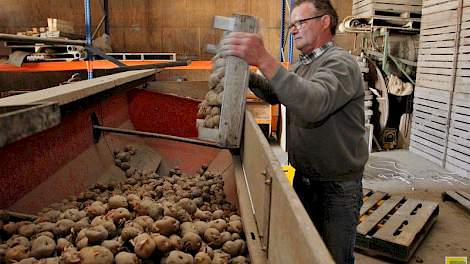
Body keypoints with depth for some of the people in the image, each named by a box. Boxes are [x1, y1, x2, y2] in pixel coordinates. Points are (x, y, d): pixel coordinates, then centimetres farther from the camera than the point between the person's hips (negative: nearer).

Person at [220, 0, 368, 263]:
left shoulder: (341, 63, -19)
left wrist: (264, 60, -45)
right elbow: (275, 94, 16)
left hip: (338, 186, -8)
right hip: (303, 178, 8)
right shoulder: (301, 66, 12)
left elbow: (313, 104, -38)